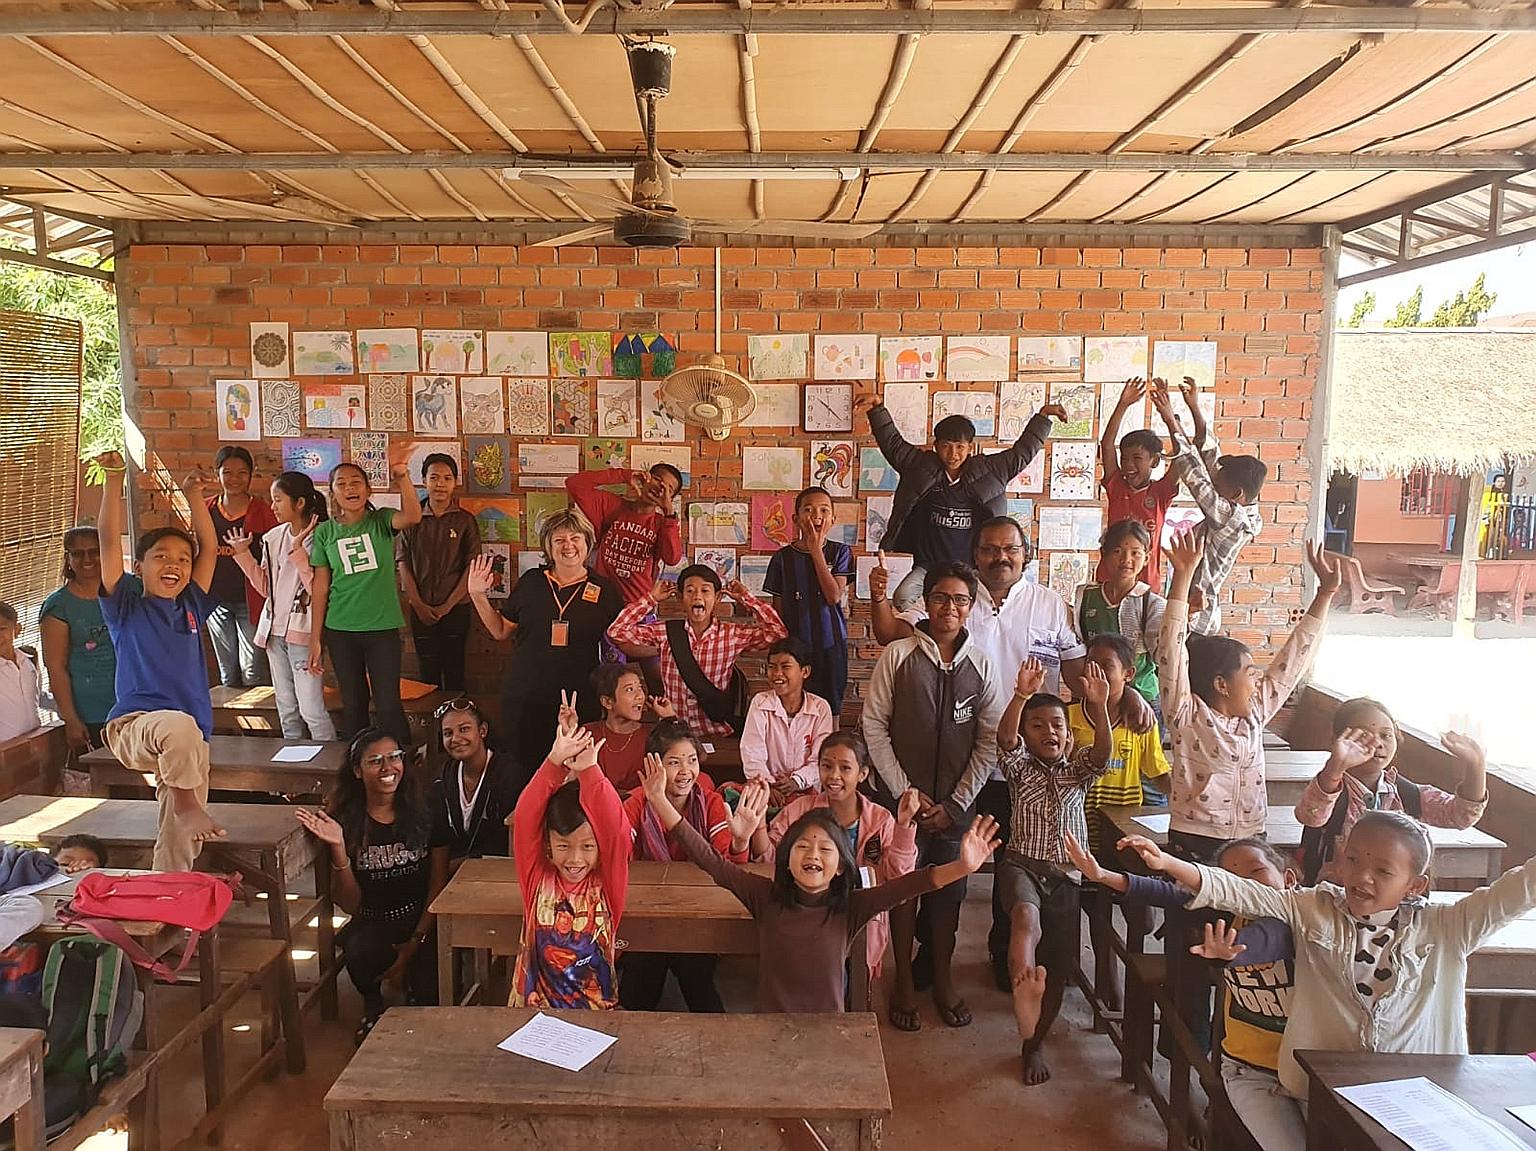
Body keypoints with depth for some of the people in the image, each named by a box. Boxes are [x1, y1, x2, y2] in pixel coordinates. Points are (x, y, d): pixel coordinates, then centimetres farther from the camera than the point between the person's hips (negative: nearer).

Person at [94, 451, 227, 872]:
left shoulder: (191, 607, 14)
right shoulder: (127, 606, 5)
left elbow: (210, 548, 14)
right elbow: (109, 537, -4)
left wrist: (193, 494, 14)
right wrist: (114, 479, -10)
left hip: (187, 739, 5)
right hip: (132, 726, -4)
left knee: (180, 841, 3)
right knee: (179, 726, -39)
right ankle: (187, 802, -21)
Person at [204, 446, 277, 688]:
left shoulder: (261, 510, -5)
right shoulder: (205, 509, 5)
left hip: (250, 602, -4)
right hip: (216, 601, 4)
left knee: (253, 672, -3)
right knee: (227, 673, 14)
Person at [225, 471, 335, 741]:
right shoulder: (273, 537, 9)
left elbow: (316, 587, -19)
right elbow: (266, 587, 14)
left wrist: (297, 549, -21)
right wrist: (243, 554, 8)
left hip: (303, 630, -7)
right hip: (274, 628, 7)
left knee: (311, 710, -8)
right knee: (286, 708, 15)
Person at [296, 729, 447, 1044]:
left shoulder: (425, 815, -3)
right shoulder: (344, 822, -4)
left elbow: (438, 888, -1)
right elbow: (349, 904, -6)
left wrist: (415, 944, -11)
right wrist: (338, 848, -20)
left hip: (422, 922, 0)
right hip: (372, 925, 1)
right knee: (360, 953, -34)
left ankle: (416, 1002, 13)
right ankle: (372, 1006, 2)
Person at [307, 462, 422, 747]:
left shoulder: (381, 521, 0)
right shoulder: (325, 533, 4)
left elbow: (413, 516, -22)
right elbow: (320, 586, 5)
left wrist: (403, 478, -36)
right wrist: (315, 639, 3)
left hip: (383, 627, -2)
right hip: (341, 631, 2)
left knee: (388, 704, -2)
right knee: (353, 704, 11)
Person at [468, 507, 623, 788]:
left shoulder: (603, 589, 2)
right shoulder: (531, 582, 6)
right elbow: (501, 631, 13)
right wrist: (478, 596, 4)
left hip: (578, 701, -1)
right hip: (525, 699, 2)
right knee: (524, 772, 7)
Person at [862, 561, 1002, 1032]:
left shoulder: (980, 665, 1)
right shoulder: (897, 655, -6)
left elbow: (990, 740, 1)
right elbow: (875, 727, -6)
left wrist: (956, 803, -5)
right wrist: (906, 793, -9)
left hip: (956, 803, 2)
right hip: (903, 798, -2)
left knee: (948, 890, 11)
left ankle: (942, 979, 30)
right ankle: (904, 982, 24)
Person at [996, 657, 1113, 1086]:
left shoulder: (1077, 768, 11)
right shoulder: (1020, 766, 6)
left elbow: (1102, 754, -10)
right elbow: (1004, 737, -16)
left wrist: (1100, 708, -28)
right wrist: (1021, 696, -32)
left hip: (1067, 874, 3)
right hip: (1022, 864, -2)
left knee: (1059, 964, 3)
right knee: (1026, 915, -37)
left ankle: (1035, 1043, 22)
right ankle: (1023, 984, -60)